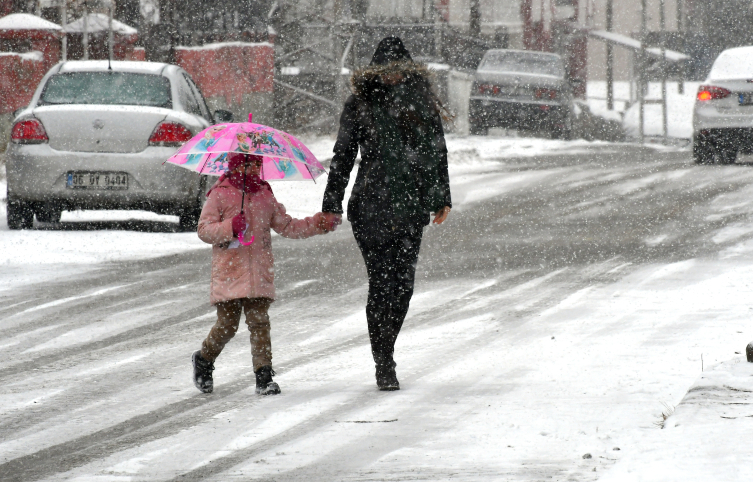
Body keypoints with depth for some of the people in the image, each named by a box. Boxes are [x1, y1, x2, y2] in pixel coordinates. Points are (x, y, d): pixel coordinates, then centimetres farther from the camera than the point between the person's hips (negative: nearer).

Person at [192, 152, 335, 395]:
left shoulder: (265, 197, 14)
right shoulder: (220, 195, 0)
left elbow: (287, 226, 20)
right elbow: (204, 229, -4)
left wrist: (318, 223, 11)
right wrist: (230, 227, -21)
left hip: (260, 274, 3)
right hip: (228, 273, -3)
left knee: (259, 322, -5)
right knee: (227, 324, -1)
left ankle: (264, 375, -6)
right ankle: (203, 360, 25)